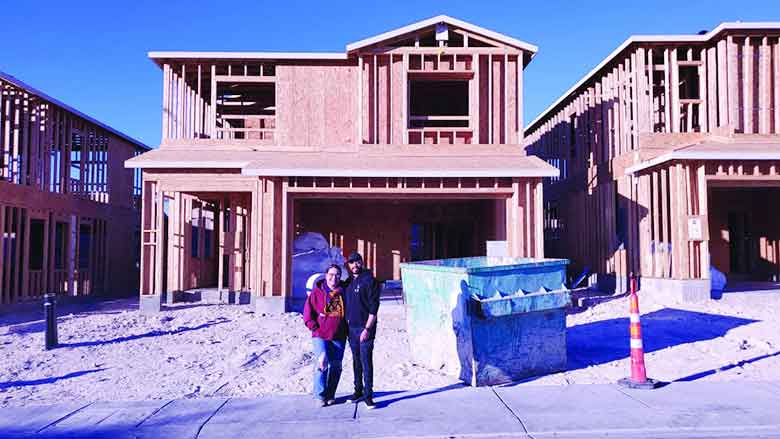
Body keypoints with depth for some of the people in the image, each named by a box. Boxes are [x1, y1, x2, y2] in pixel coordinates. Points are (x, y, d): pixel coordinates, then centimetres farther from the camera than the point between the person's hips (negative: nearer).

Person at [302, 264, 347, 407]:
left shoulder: (343, 292, 6)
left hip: (339, 337, 3)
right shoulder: (317, 292, -1)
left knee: (336, 366, 6)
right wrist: (315, 327, -7)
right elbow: (308, 312, 0)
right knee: (322, 362, -16)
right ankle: (320, 395, -3)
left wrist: (346, 329, 9)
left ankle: (330, 395, 21)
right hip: (320, 336, -3)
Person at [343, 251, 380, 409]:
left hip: (365, 328, -6)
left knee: (366, 361, -5)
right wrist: (346, 323, 9)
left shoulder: (369, 280, -8)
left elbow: (374, 307, -13)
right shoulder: (348, 282, 13)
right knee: (356, 360, 13)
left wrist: (367, 328, -18)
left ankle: (368, 394, 1)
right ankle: (358, 391, 23)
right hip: (351, 328, 6)